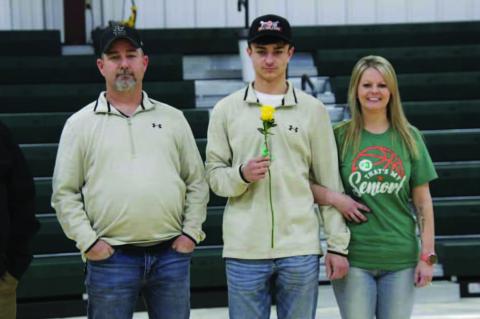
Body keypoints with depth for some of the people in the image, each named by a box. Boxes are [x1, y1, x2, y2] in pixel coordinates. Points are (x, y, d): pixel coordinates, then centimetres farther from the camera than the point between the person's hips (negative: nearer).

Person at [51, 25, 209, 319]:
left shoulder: (173, 118, 11)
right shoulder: (81, 124, 5)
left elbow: (197, 183, 12)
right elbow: (65, 194, 2)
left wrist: (191, 233, 1)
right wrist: (88, 241, -7)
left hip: (172, 254, 2)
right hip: (110, 258, -2)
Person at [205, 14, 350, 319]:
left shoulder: (313, 110, 6)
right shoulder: (226, 110, 6)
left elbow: (330, 182, 7)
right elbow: (214, 175, 6)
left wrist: (338, 244, 2)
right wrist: (241, 175, -16)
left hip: (300, 248, 0)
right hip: (244, 250, 0)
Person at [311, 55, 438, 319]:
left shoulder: (409, 137, 5)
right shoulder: (339, 136, 0)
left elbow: (423, 201, 6)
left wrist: (427, 255, 2)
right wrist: (334, 198, -17)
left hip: (400, 258, 2)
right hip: (353, 257, -1)